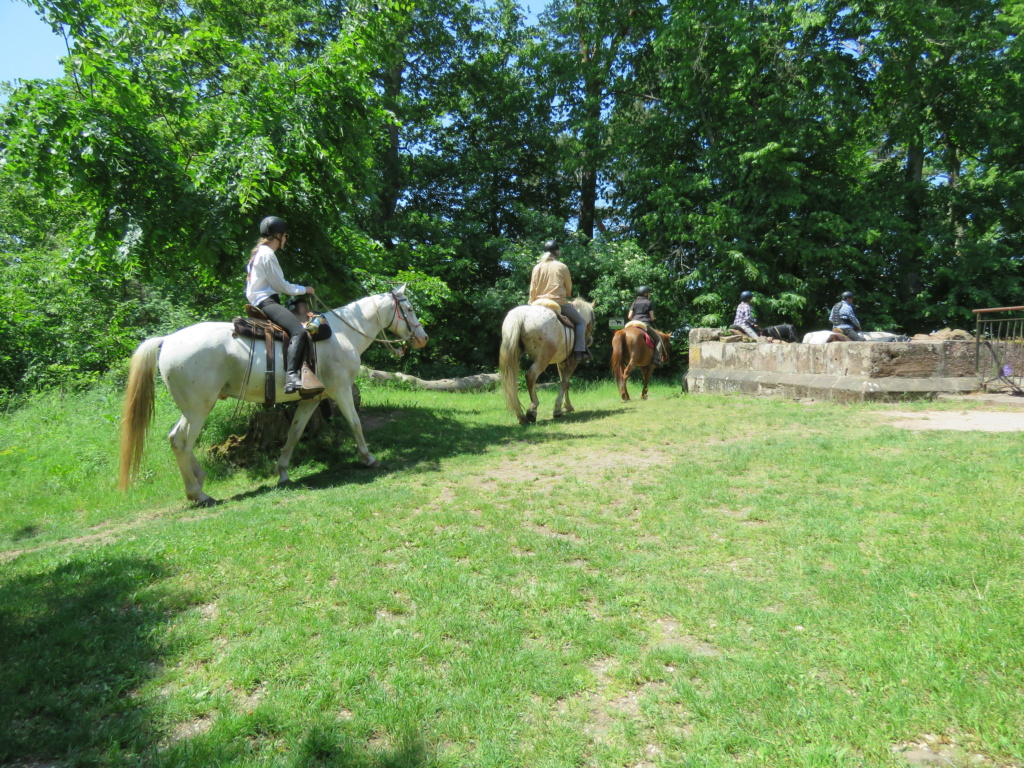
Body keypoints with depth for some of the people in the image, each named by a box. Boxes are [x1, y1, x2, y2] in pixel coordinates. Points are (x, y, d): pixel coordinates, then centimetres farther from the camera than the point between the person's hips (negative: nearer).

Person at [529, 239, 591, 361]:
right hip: (560, 303, -3)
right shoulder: (562, 267, -2)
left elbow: (532, 290, 5)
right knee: (581, 322, 9)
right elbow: (569, 288, 8)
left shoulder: (537, 267, 5)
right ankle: (579, 351, -7)